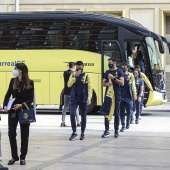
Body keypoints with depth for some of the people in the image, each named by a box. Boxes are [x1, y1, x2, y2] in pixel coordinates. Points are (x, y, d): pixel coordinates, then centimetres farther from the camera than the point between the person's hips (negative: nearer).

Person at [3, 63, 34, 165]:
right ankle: (14, 156, 11)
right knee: (11, 133, -2)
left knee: (24, 135, 6)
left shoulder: (30, 83, -7)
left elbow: (31, 99, -8)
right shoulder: (13, 81, 3)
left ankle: (23, 157, 16)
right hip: (13, 111, 2)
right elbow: (8, 94, 4)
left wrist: (22, 105, -22)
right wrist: (5, 105, -12)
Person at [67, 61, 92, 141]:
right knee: (72, 114, -13)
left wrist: (89, 98, -16)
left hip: (83, 99, -1)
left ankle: (82, 133, 17)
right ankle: (74, 133, -3)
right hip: (74, 98, 1)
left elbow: (90, 88, -5)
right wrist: (75, 76, -12)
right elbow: (69, 85, -4)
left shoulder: (87, 76, 1)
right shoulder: (73, 75, 9)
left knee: (83, 116, 5)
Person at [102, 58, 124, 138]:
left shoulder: (119, 71, 0)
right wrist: (106, 84, -9)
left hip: (116, 95, -3)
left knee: (116, 113, 3)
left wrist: (114, 78, -18)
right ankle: (107, 130, 1)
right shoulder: (107, 72, 12)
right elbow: (103, 83, 14)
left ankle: (116, 131, 9)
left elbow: (122, 83, -8)